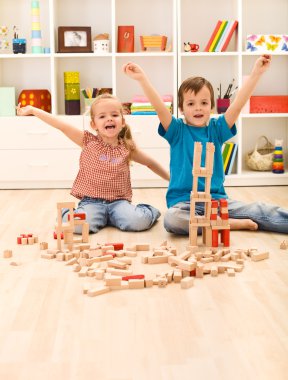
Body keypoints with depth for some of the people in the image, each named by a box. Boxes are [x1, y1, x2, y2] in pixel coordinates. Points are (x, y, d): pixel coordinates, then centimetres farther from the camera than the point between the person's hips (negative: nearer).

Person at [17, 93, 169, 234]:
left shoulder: (127, 148, 5)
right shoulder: (89, 142, 1)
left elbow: (150, 163, 21)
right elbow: (62, 125, -8)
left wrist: (172, 178, 25)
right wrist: (32, 110, -9)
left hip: (119, 201, 1)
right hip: (91, 201, -1)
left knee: (138, 222, -29)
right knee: (80, 225, -31)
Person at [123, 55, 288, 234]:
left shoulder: (216, 129, 9)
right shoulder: (177, 130, 2)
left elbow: (238, 104, -2)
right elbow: (159, 107, -13)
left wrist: (256, 73, -11)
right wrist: (142, 78, -26)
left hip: (217, 199, 1)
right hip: (184, 201, -1)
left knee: (262, 211, -20)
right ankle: (234, 223, -23)